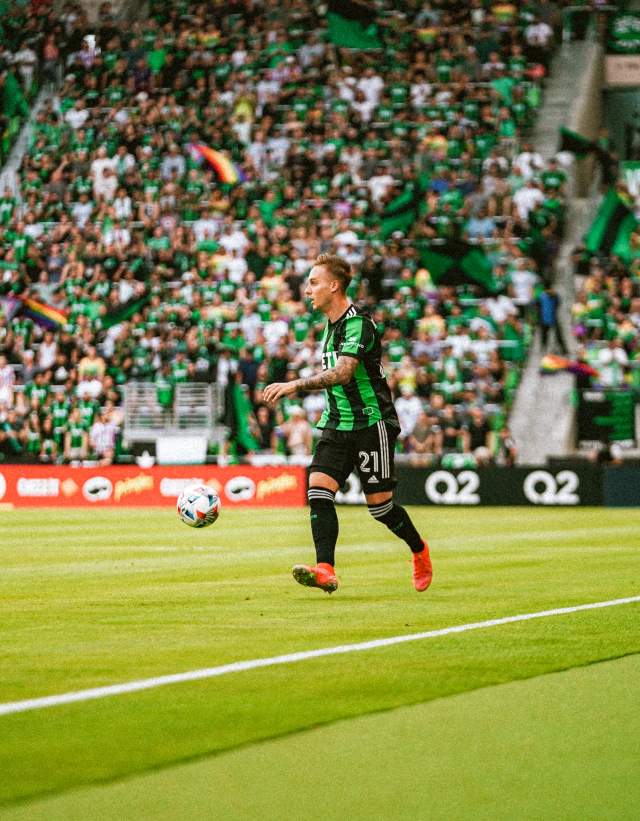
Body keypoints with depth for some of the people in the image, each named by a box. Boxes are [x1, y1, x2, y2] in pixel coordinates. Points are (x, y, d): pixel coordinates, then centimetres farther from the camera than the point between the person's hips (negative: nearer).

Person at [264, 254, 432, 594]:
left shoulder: (358, 323, -17)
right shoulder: (331, 323, 12)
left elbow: (342, 373, -30)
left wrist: (294, 386, -36)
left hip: (372, 423, -8)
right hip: (337, 425, 8)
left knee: (380, 504, 1)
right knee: (318, 489, -13)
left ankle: (419, 551, 28)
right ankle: (325, 570, -20)